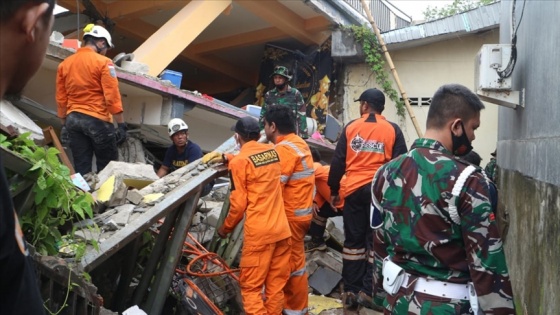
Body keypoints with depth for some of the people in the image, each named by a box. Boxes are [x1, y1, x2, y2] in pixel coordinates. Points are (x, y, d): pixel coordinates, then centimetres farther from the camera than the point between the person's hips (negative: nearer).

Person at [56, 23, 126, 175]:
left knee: (81, 168, 7)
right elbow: (112, 96, -11)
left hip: (73, 119, 6)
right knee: (107, 167, 2)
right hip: (97, 119, -5)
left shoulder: (64, 64, 11)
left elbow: (61, 98, 12)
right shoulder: (103, 62, -5)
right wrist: (121, 124, -8)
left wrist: (64, 124, 19)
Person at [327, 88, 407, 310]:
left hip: (353, 190, 1)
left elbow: (337, 162, 4)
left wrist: (334, 190, 13)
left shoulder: (351, 128, 3)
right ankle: (368, 290, 5)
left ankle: (350, 291, 14)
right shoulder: (393, 130, 2)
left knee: (353, 240, 10)